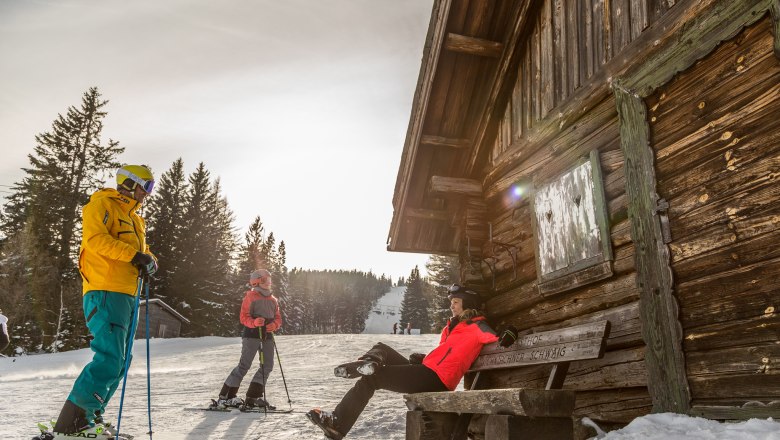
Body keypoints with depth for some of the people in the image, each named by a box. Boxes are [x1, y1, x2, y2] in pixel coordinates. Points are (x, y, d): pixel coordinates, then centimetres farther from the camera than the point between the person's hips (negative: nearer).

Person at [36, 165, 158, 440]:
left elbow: (141, 251, 22)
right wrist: (133, 254, -24)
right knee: (109, 358, -18)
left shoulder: (134, 219, 25)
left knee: (120, 361, 11)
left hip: (127, 295, 10)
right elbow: (95, 238, -18)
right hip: (105, 291, -10)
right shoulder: (102, 204, -1)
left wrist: (149, 261, -1)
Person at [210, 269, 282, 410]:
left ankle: (253, 396, 10)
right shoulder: (250, 296, -1)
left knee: (267, 366, 1)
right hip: (252, 334, -7)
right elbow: (244, 317, -8)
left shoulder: (273, 300, 18)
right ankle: (225, 396, -5)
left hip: (267, 336, 7)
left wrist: (274, 325, -8)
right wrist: (254, 322, -27)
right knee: (244, 365, -11)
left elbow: (278, 318, 15)